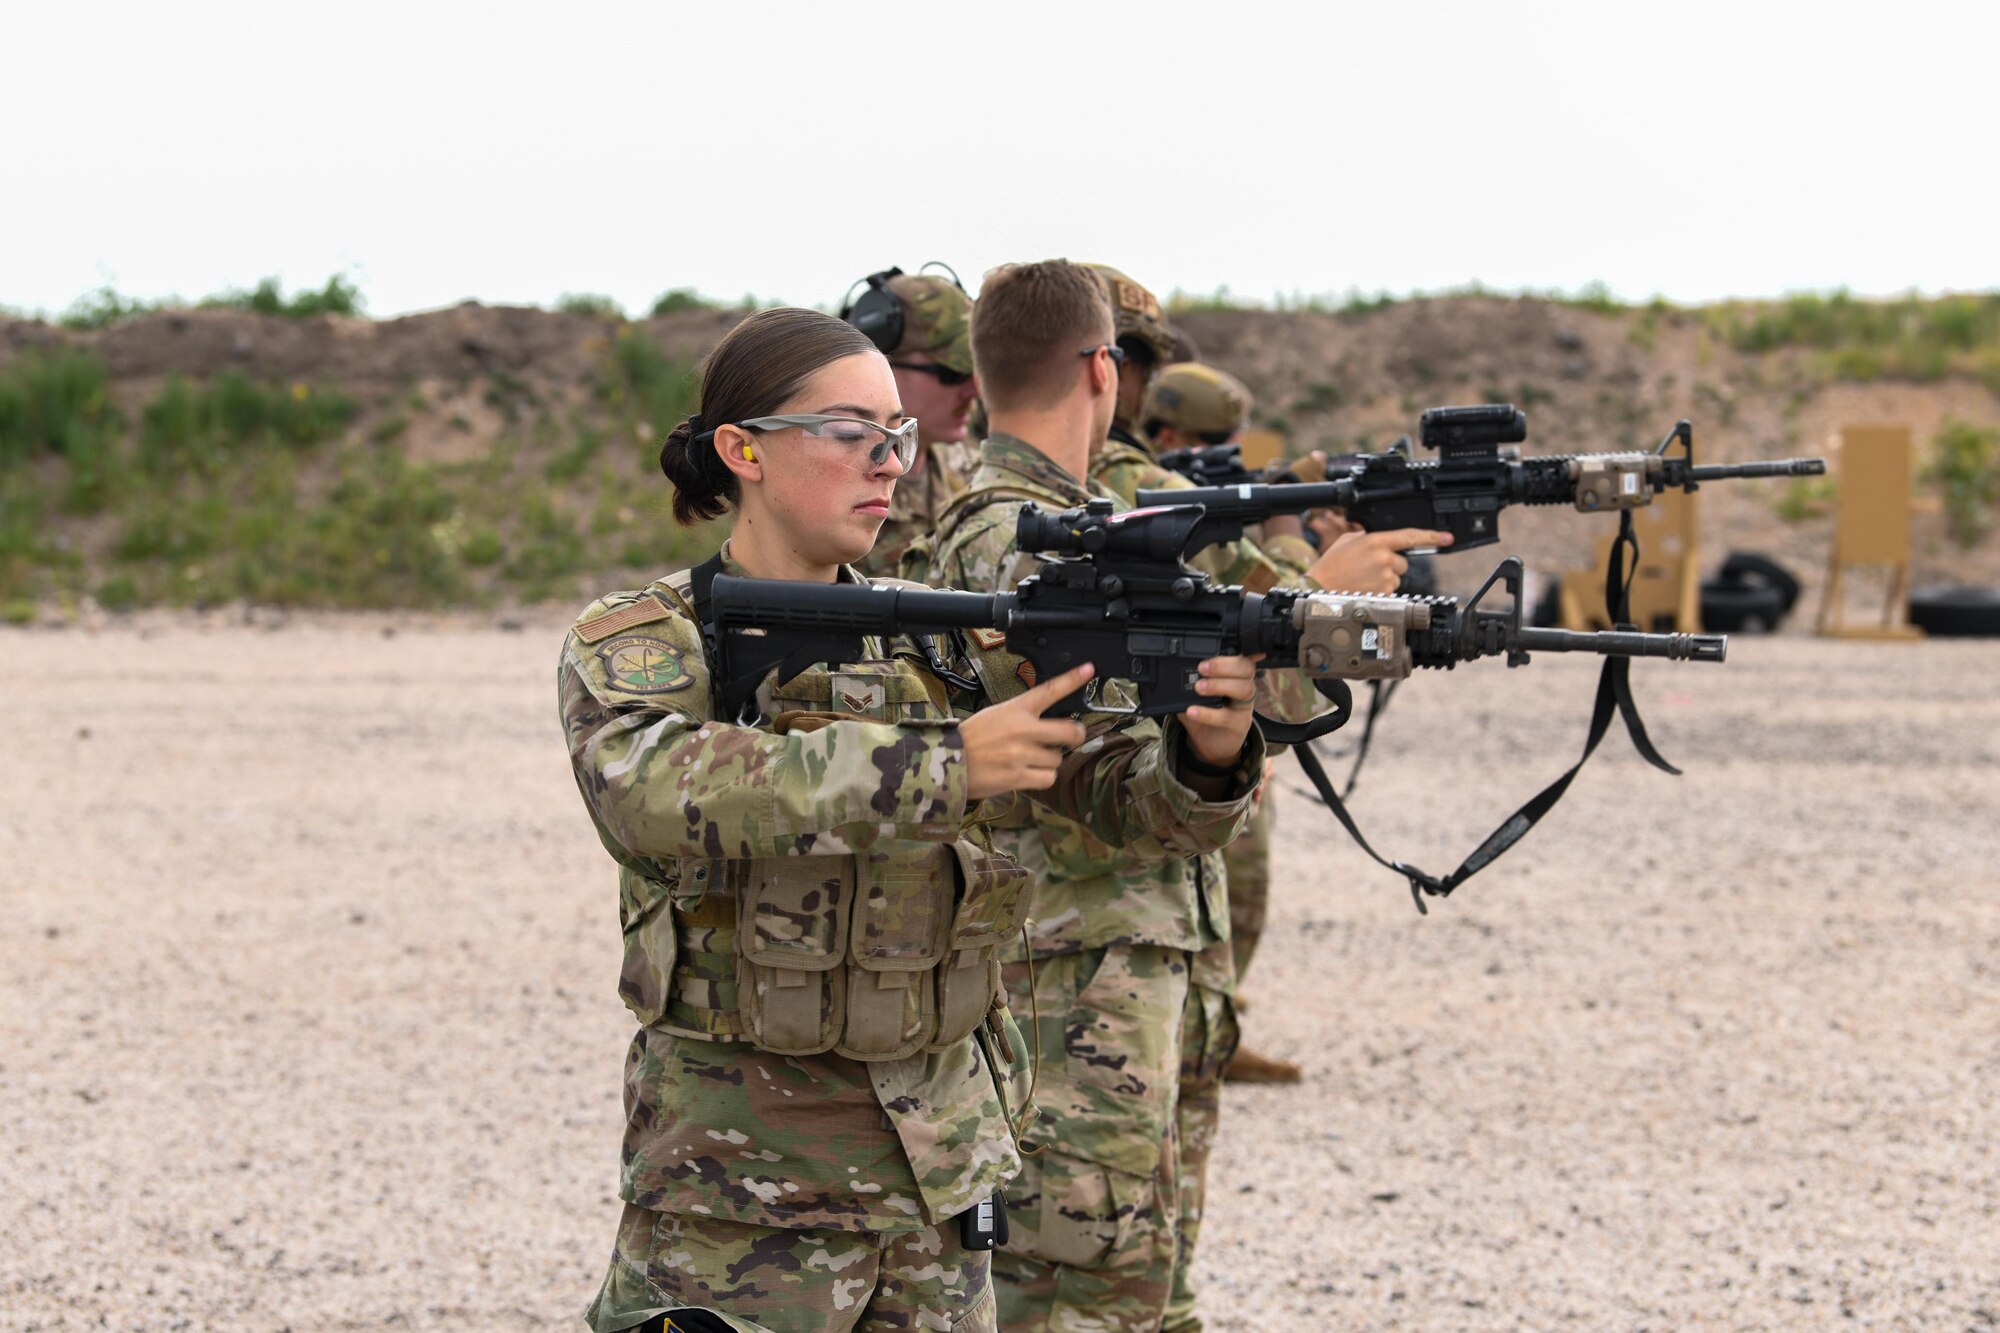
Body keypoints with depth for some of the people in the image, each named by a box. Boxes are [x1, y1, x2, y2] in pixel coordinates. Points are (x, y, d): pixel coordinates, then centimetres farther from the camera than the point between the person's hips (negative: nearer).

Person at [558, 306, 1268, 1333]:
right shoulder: (632, 642, -5)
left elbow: (1127, 796, 3)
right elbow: (651, 797, -26)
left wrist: (1207, 753, -21)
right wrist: (944, 762, -31)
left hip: (940, 1163, 4)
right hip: (734, 1185, -4)